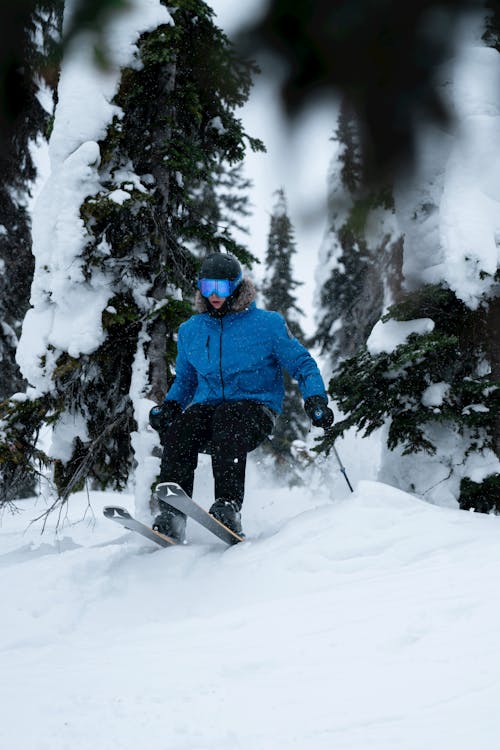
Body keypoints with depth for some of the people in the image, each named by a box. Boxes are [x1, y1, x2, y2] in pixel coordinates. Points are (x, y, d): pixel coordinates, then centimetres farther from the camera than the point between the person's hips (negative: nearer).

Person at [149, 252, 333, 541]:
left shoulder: (267, 324, 3)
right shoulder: (191, 330, 15)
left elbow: (302, 364, 7)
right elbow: (185, 379, 27)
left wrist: (315, 398, -12)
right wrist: (169, 405, 7)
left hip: (255, 409, -3)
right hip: (207, 407, 3)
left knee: (227, 419, -39)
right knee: (180, 426, -31)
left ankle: (229, 507, -46)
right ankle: (171, 515, -37)